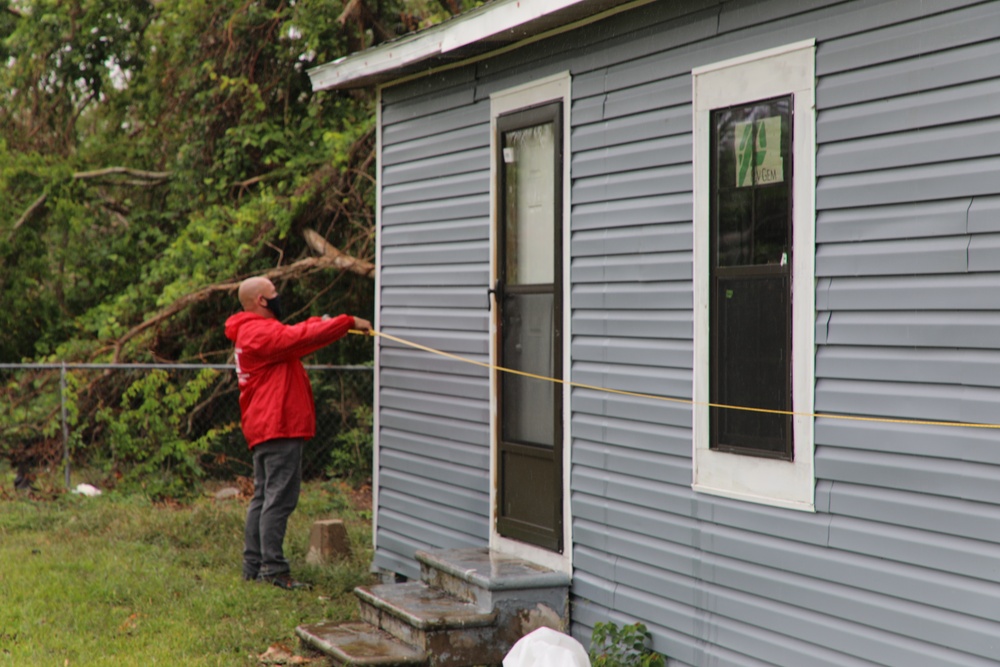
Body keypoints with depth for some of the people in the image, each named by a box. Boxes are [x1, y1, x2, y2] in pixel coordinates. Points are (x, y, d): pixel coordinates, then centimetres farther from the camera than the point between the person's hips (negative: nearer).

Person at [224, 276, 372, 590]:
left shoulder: (253, 332, 21)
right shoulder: (261, 333, -13)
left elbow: (293, 337, 26)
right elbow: (300, 338, -19)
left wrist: (320, 322, 8)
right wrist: (349, 322, -12)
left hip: (262, 429, 11)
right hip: (279, 426, -11)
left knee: (262, 497, 12)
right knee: (279, 498, -11)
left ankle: (253, 567, 14)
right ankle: (273, 568, -12)